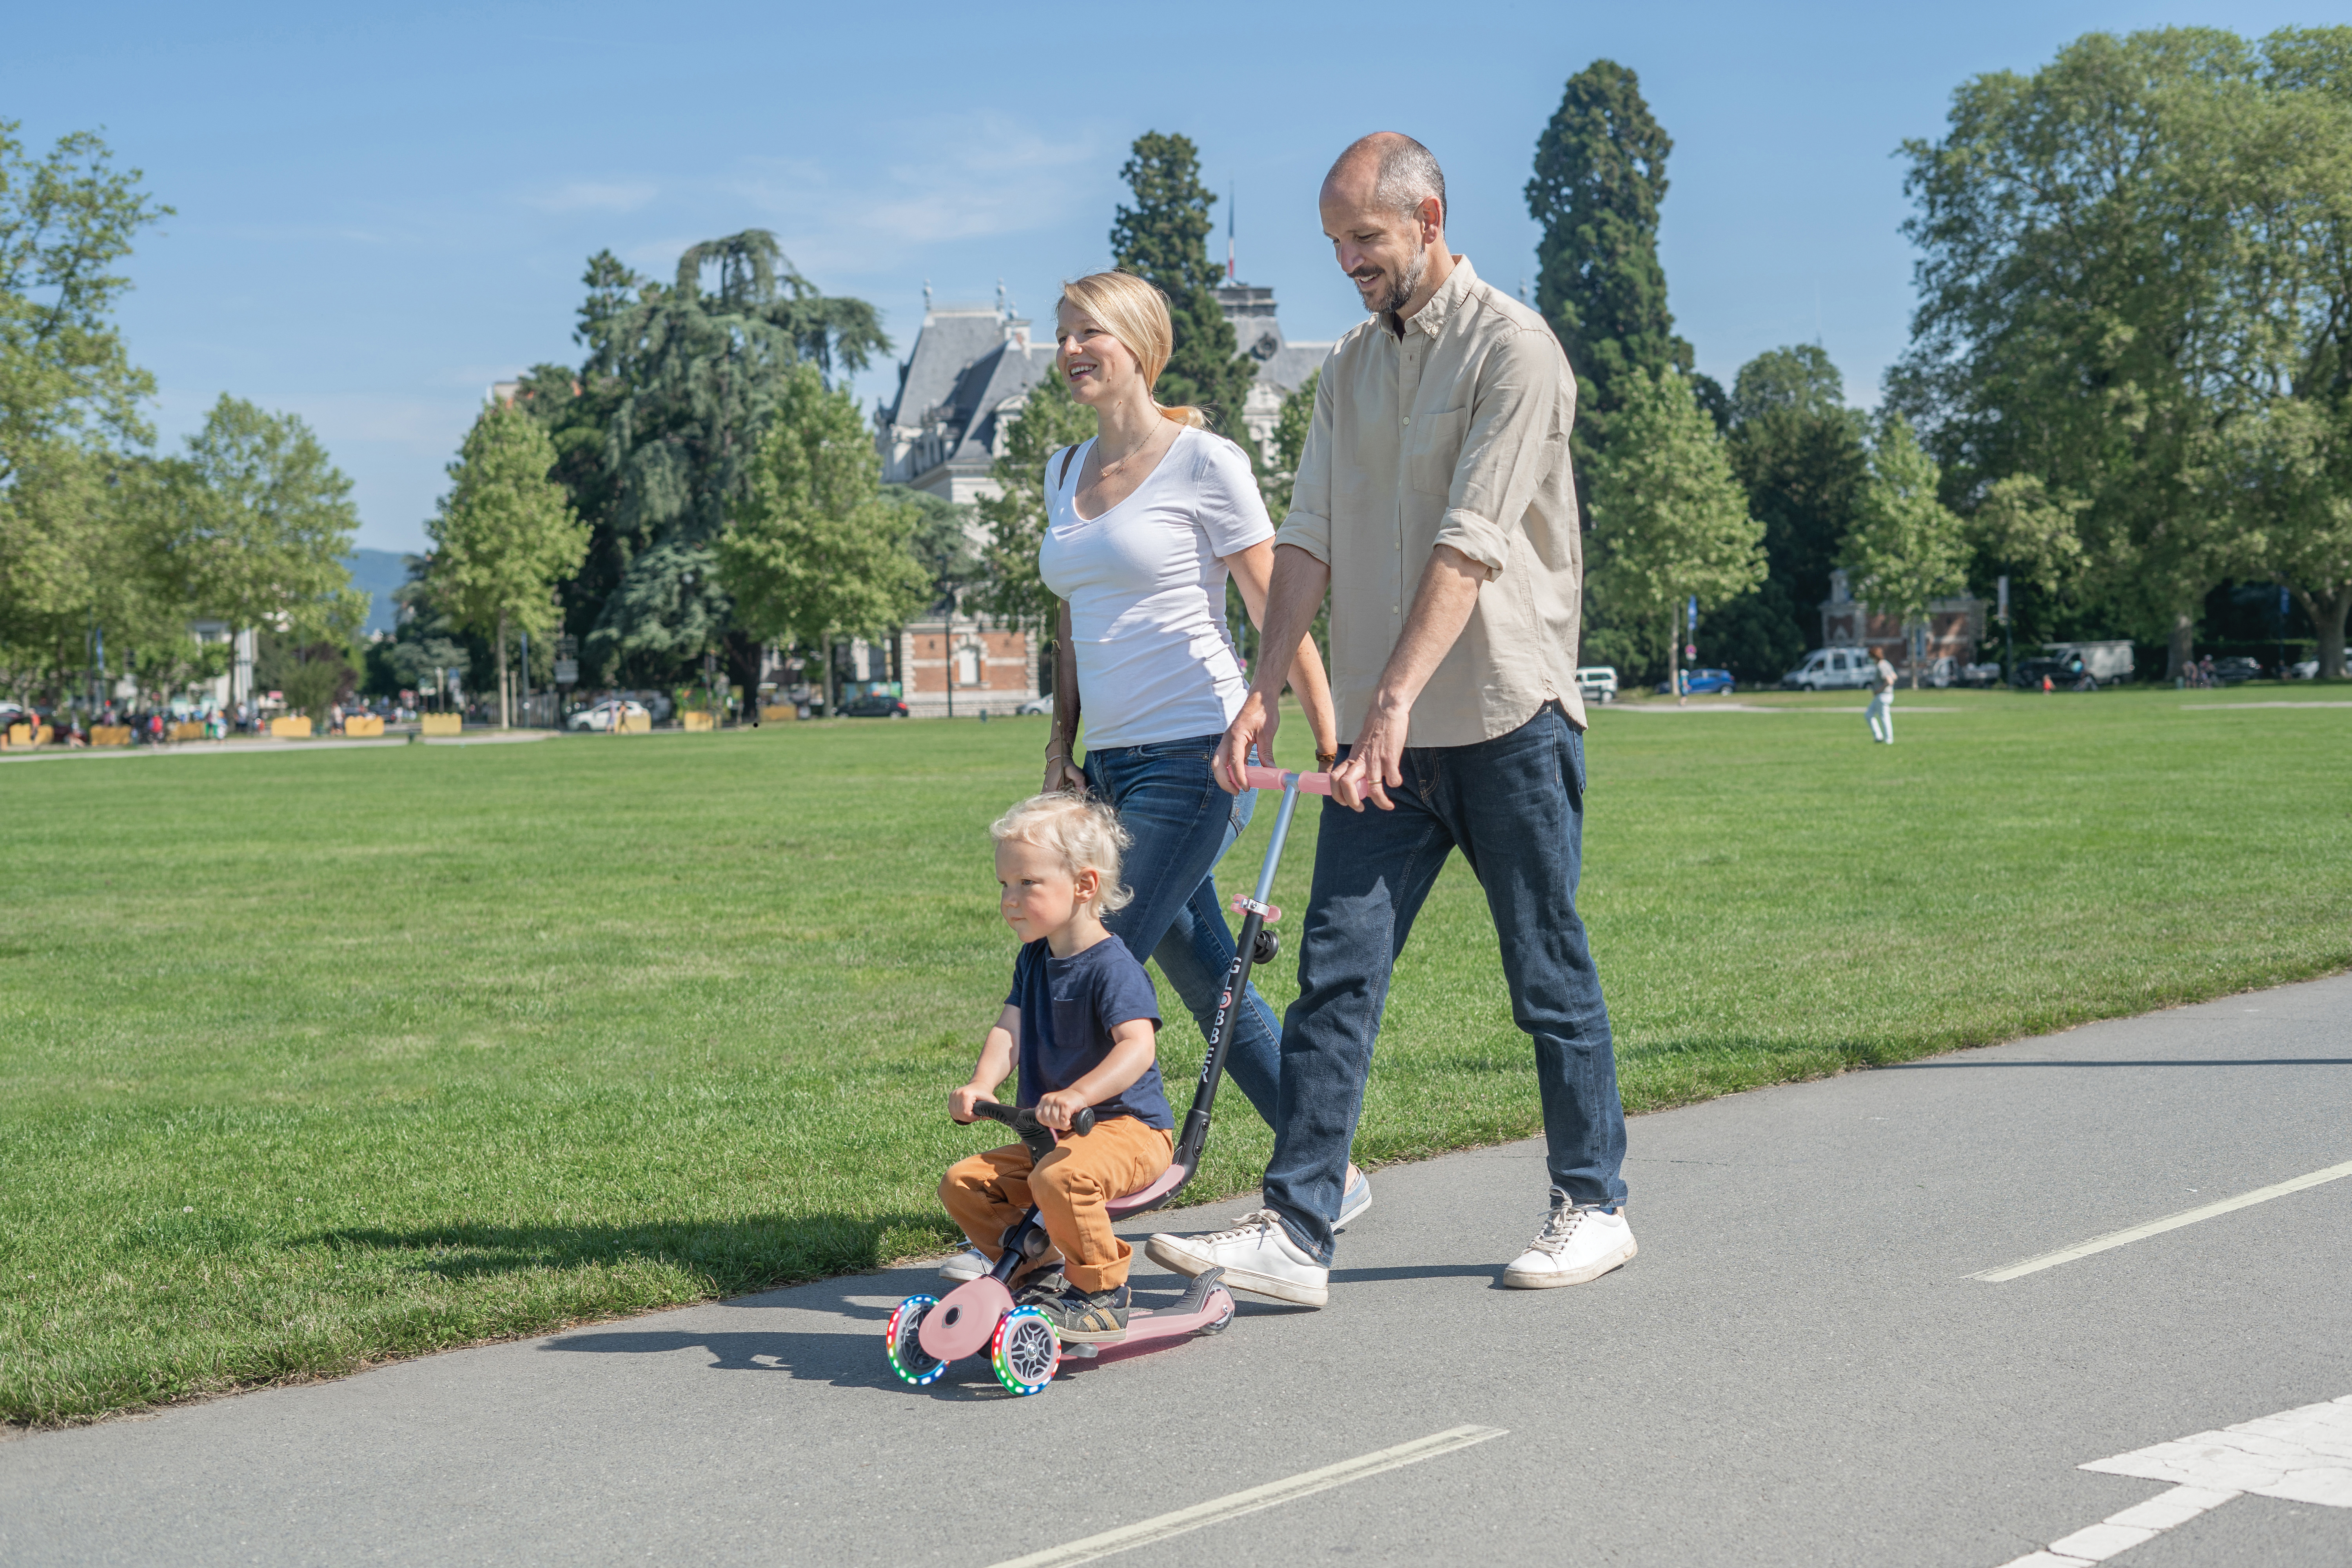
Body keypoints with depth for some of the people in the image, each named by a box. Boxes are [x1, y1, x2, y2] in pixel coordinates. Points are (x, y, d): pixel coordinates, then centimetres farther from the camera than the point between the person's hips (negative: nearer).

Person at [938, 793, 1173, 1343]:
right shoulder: (1034, 959, 10)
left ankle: (1101, 1297, -17)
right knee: (962, 1184, -2)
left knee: (1060, 1177, -36)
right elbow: (1010, 1028, -1)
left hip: (1130, 1127, -9)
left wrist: (1077, 1096, -46)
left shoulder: (1112, 967, -17)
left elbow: (1139, 1047, -31)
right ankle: (1040, 1272, 11)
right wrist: (981, 1084, -22)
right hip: (1054, 1132, 9)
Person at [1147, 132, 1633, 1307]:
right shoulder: (1350, 367, 15)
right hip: (1386, 731, 6)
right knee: (1336, 973, -2)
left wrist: (1398, 697, -25)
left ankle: (1593, 1207, 21)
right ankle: (1293, 1232, -2)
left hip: (1507, 719, -6)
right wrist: (1265, 692, -2)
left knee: (1549, 978, 5)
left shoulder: (1512, 348, -8)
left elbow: (1471, 545, -18)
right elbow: (1310, 539, 9)